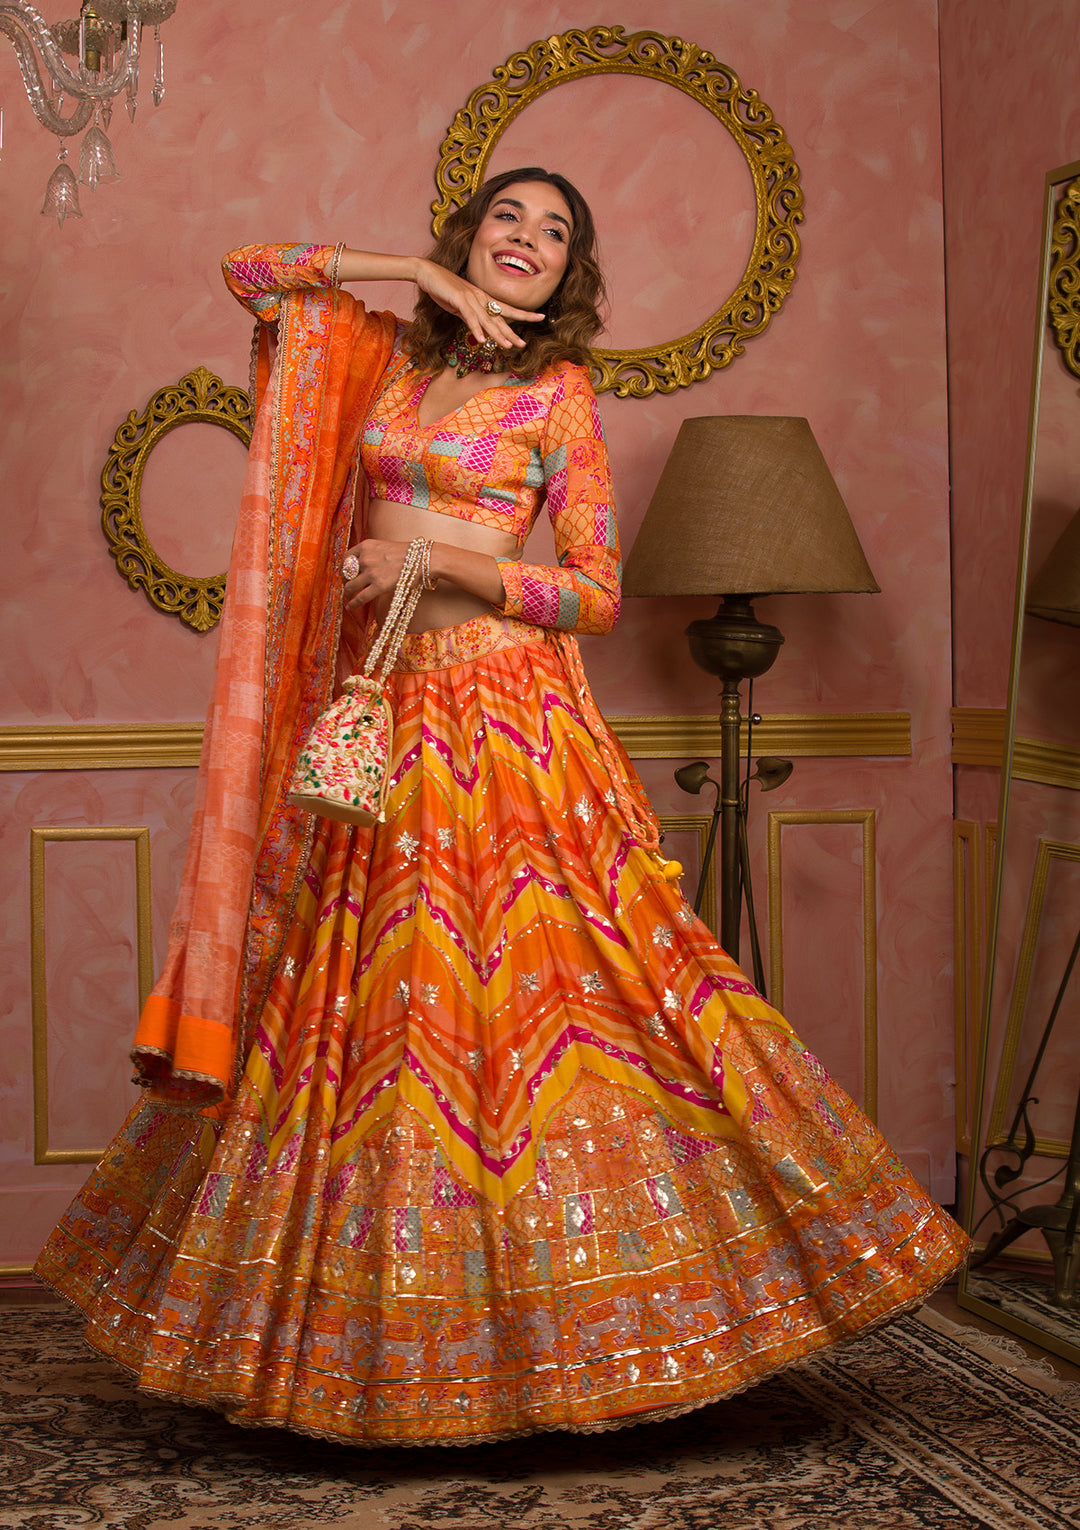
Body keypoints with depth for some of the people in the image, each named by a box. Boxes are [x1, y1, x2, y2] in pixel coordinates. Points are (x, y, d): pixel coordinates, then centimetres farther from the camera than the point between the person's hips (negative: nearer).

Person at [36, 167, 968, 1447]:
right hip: (380, 713, 4)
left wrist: (440, 563, -15)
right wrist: (425, 276, 8)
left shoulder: (558, 393, 1)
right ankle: (374, 1325, 14)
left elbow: (595, 595, -2)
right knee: (377, 1014, 5)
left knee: (520, 990, -7)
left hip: (506, 718, -4)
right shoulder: (389, 360, 14)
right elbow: (251, 270, 16)